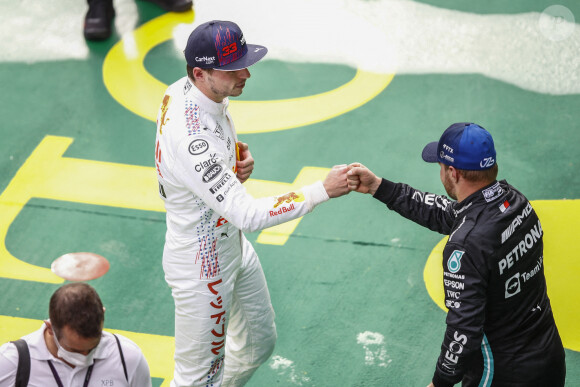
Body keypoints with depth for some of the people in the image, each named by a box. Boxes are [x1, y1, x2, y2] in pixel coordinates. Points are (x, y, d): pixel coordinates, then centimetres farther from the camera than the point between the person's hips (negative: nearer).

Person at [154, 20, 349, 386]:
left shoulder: (184, 90, -7)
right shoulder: (191, 139, -37)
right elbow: (248, 215, -37)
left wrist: (240, 157, -9)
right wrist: (324, 189, -35)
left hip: (234, 247, 10)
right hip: (203, 269, -10)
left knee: (260, 342, 26)